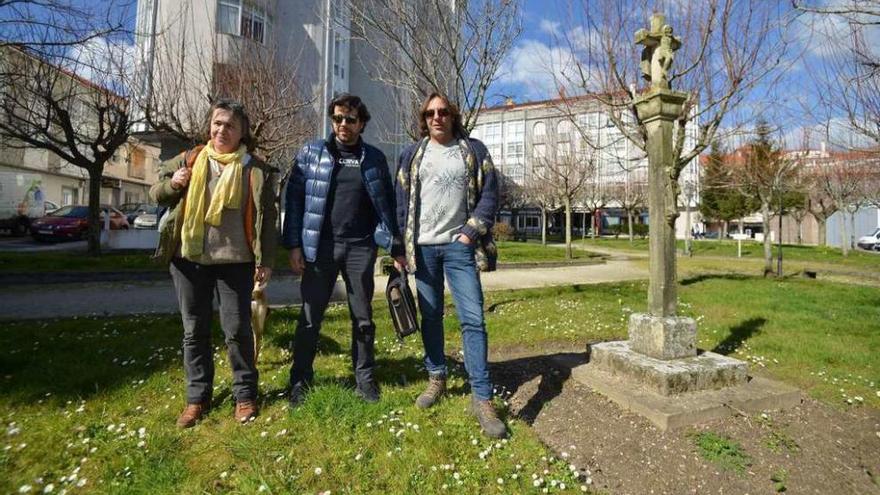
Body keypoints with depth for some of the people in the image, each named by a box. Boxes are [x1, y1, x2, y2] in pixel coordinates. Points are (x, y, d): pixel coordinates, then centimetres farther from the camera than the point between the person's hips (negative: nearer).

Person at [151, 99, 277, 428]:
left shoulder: (256, 169, 1)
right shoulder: (189, 159, 8)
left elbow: (267, 219, -1)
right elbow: (155, 193, 16)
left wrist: (265, 260, -6)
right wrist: (172, 184, -8)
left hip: (234, 261, -3)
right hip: (189, 259, 3)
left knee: (237, 329, 2)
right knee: (194, 330, 10)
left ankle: (245, 394, 18)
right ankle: (197, 397, 25)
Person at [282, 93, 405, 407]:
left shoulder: (374, 158, 8)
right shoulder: (311, 153, 5)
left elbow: (386, 205, 8)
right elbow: (294, 199, 2)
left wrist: (396, 247, 5)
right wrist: (294, 244, -5)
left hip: (361, 247, 1)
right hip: (320, 246, 0)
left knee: (363, 317, 9)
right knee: (310, 317, 6)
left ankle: (365, 378, 24)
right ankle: (300, 381, 22)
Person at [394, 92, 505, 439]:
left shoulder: (473, 151, 7)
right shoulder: (412, 155, 11)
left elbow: (489, 193, 3)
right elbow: (401, 202, 8)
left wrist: (472, 231, -8)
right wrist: (400, 246, 2)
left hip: (459, 245, -2)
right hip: (423, 246, 2)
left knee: (473, 319, -7)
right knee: (430, 316, 11)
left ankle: (481, 397, 1)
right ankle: (436, 379, 28)